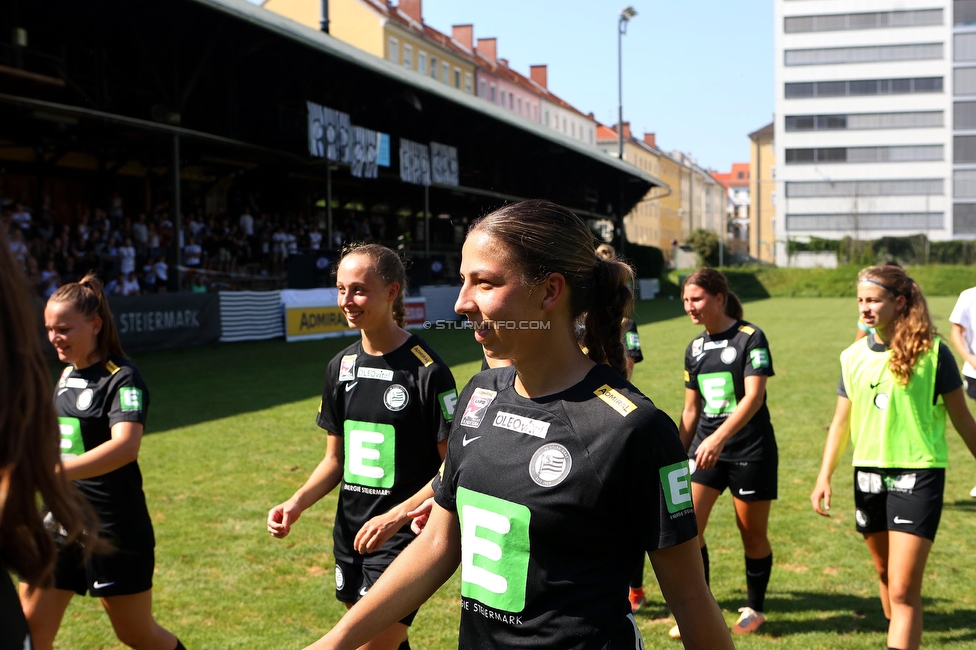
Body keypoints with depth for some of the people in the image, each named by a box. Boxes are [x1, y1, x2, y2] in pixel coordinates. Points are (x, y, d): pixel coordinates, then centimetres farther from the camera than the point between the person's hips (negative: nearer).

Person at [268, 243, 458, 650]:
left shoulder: (427, 370, -14)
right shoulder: (341, 367, 6)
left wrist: (395, 517, -21)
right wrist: (297, 504, -2)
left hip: (402, 541, -6)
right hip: (350, 539, 6)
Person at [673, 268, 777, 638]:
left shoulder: (750, 338, -9)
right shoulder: (695, 348, 9)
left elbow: (754, 397, -20)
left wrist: (719, 437, -31)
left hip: (750, 450, -5)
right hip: (705, 448, 5)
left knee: (753, 534, 6)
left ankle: (755, 608, 27)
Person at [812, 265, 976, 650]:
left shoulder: (931, 352, -9)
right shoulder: (853, 357, 4)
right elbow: (841, 421, 9)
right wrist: (824, 477, 2)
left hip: (917, 475, -5)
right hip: (869, 474, 5)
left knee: (904, 590, -10)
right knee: (884, 572, 20)